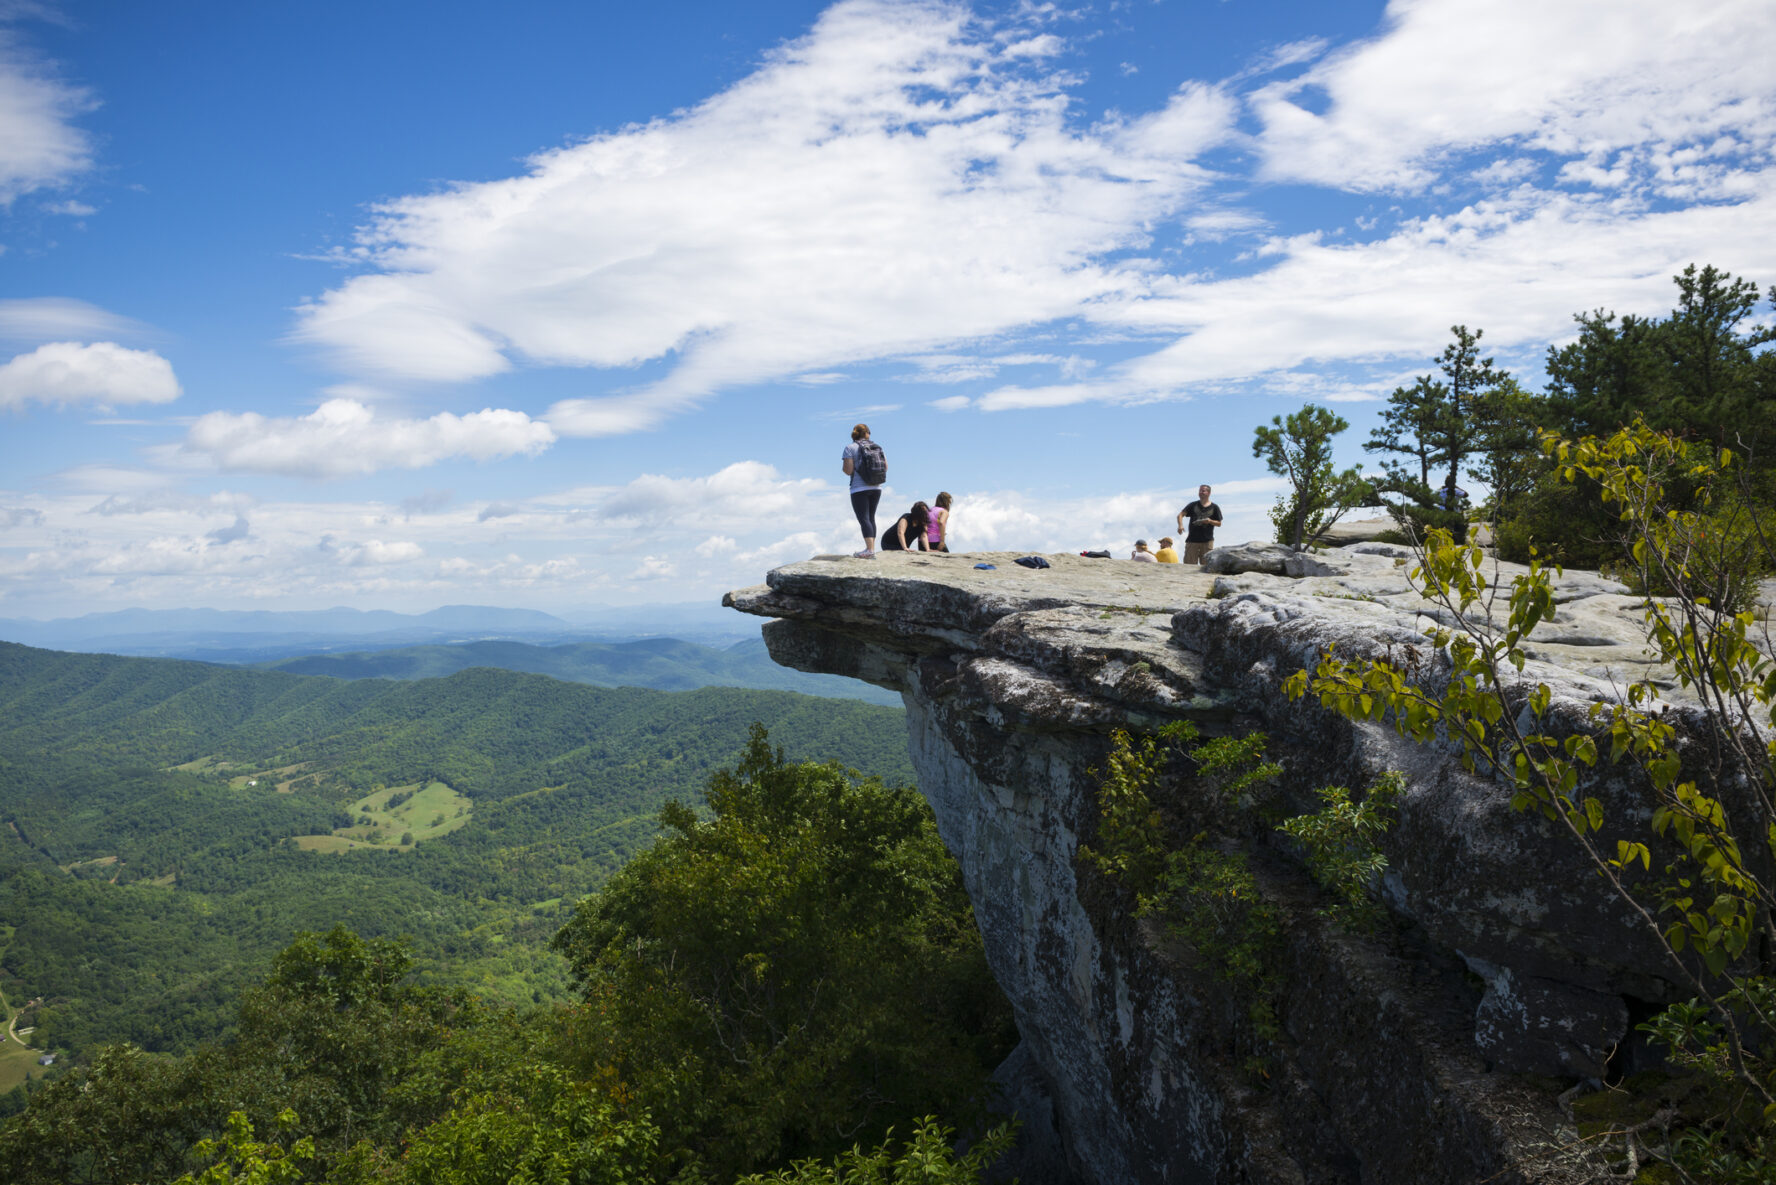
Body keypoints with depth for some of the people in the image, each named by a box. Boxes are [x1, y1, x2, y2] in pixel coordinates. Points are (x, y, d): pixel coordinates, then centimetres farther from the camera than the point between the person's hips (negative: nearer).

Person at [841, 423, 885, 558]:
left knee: (864, 518, -9)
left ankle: (870, 550, -21)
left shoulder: (850, 448, -5)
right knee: (871, 517, 16)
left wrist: (842, 466, 9)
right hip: (876, 487, 5)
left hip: (859, 489, -5)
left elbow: (848, 471, -12)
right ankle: (871, 548, 19)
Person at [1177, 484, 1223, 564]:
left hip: (1207, 541, -1)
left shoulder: (1214, 507, 6)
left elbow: (1219, 523, 8)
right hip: (1192, 539, 1)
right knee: (1189, 564, -3)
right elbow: (1180, 515, 0)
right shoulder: (1193, 505, 8)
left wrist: (1210, 521, -13)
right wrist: (1180, 525, -20)